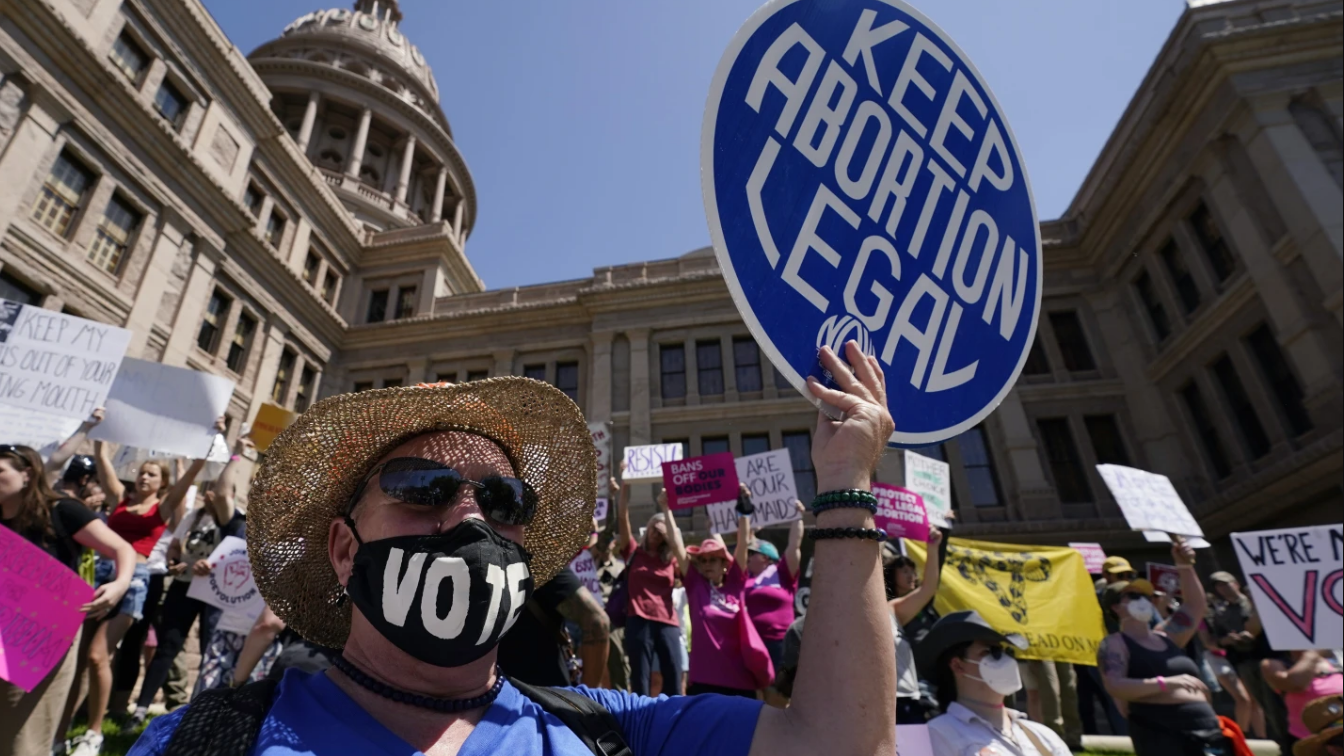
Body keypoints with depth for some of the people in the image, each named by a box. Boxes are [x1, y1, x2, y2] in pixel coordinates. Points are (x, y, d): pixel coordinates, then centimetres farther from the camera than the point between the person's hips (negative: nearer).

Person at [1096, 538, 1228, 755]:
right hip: (1159, 733, -8)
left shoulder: (1165, 636, 20)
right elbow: (1115, 687, -16)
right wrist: (1164, 683, -26)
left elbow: (1196, 606, 21)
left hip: (1205, 730, 8)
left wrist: (1185, 567, 9)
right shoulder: (1115, 644, -3)